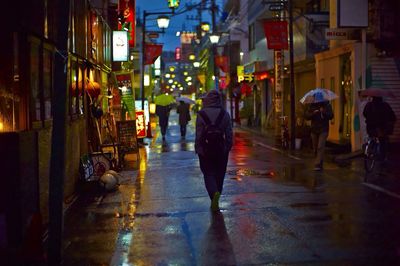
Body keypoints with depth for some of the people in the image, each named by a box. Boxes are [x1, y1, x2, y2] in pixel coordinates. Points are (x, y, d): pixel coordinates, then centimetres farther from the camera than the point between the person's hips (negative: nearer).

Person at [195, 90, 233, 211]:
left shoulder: (201, 114, -8)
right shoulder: (225, 114, -2)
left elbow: (198, 134, -8)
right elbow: (229, 134, 0)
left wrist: (198, 149, 2)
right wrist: (228, 148, 9)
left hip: (205, 150, -2)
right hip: (221, 150, 2)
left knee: (209, 174, 6)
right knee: (219, 175, 14)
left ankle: (214, 193, -21)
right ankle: (215, 201, 21)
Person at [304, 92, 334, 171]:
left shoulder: (327, 105, 0)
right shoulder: (311, 106, 5)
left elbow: (331, 116, -7)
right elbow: (306, 116, -2)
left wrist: (324, 112, -24)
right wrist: (313, 113, -20)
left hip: (323, 130, -3)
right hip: (314, 130, 3)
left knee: (320, 147, -15)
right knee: (315, 149, 11)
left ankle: (318, 165, -17)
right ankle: (320, 164, 29)